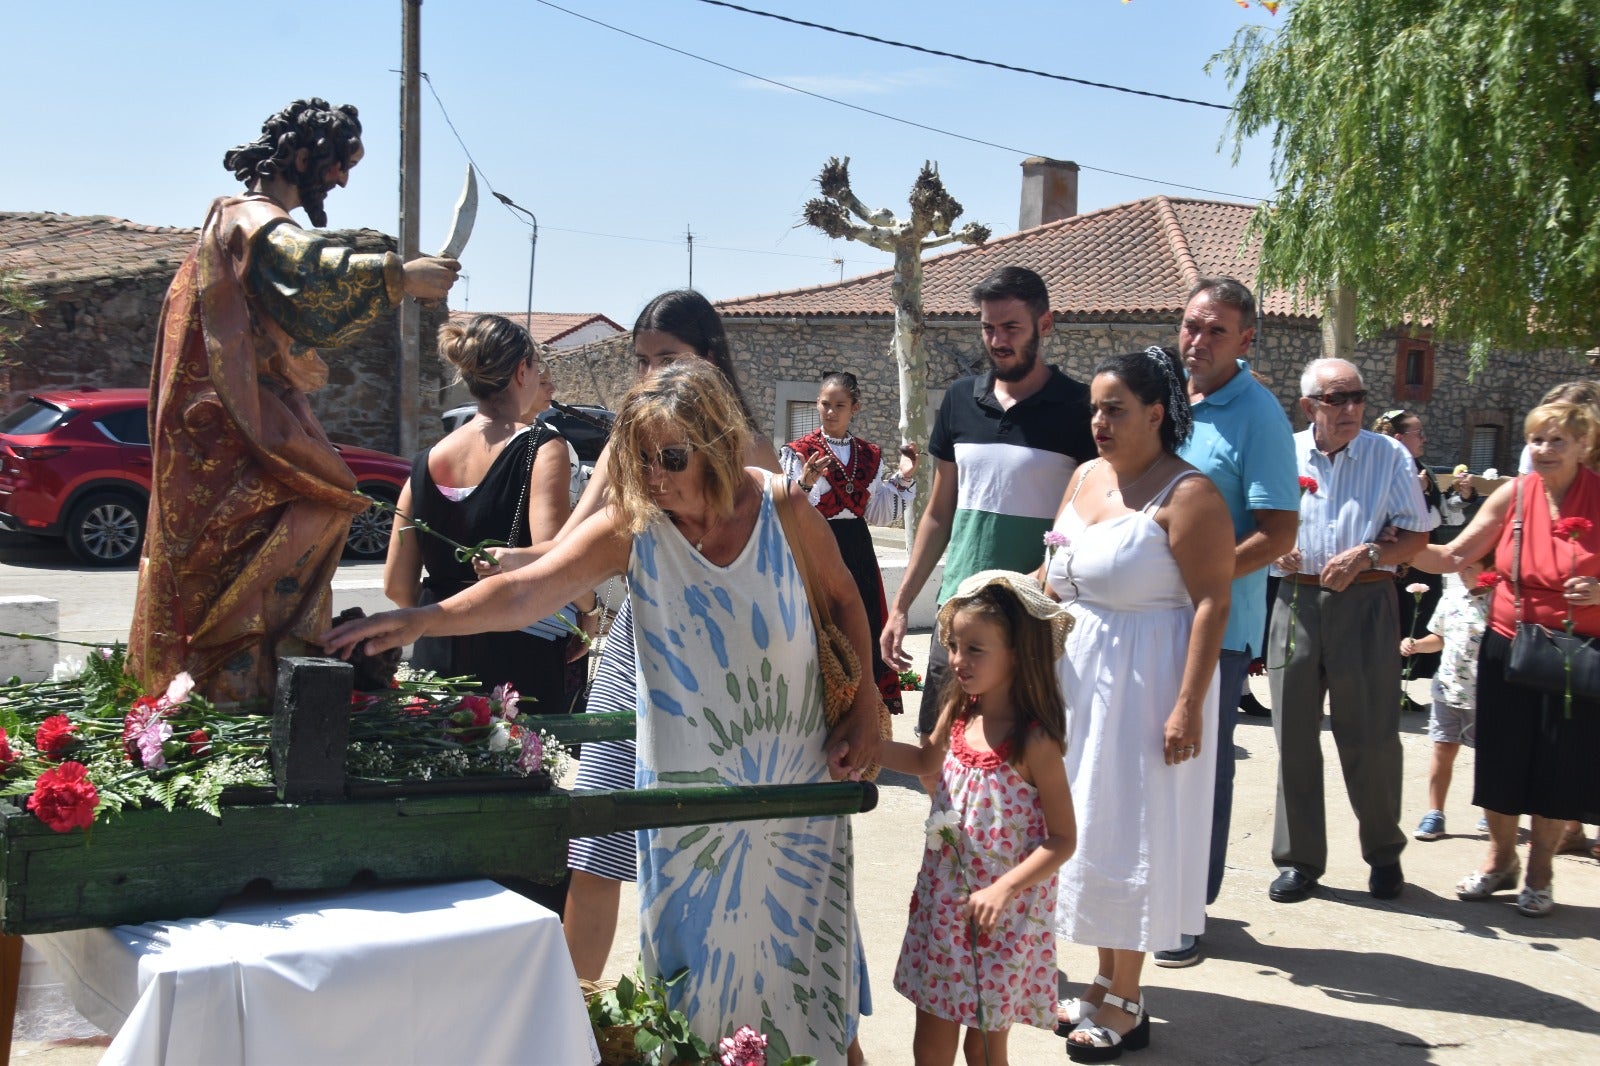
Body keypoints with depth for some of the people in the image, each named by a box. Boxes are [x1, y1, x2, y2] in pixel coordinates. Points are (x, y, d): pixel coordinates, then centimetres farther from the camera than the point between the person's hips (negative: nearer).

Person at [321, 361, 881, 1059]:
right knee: (699, 954, 7)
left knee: (801, 940, 12)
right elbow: (527, 590, -23)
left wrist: (865, 709, 1)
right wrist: (423, 619, -37)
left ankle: (824, 1046, 34)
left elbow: (844, 600, 6)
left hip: (800, 781, 1)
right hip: (690, 789, -1)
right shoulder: (633, 525, -12)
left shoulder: (782, 506, -8)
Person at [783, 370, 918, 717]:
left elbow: (879, 514, 13)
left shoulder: (870, 456, 10)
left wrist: (903, 478, 4)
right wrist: (805, 484, -27)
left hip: (857, 552, 4)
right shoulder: (798, 452, -3)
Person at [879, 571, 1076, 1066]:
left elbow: (1062, 839, -16)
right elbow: (928, 760, 21)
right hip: (943, 899, 6)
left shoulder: (1034, 741, -19)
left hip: (1004, 912, -6)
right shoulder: (958, 714, -1)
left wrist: (1004, 890, -24)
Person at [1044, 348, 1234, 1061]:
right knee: (1093, 826, 13)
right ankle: (1105, 984, 26)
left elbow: (1212, 603, -20)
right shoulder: (1085, 478, 9)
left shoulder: (1187, 495, -15)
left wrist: (1188, 705, -24)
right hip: (1079, 675, 8)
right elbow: (1055, 575, 15)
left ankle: (1124, 1004, 14)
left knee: (1129, 833, 0)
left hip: (1145, 685, -7)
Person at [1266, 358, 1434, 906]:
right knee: (1294, 735, 5)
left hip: (1366, 602, -2)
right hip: (1296, 600, 2)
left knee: (1372, 737, 2)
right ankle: (1298, 859, 16)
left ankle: (1384, 854, 21)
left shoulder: (1390, 456, 3)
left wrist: (1365, 556, -15)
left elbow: (1417, 534, 2)